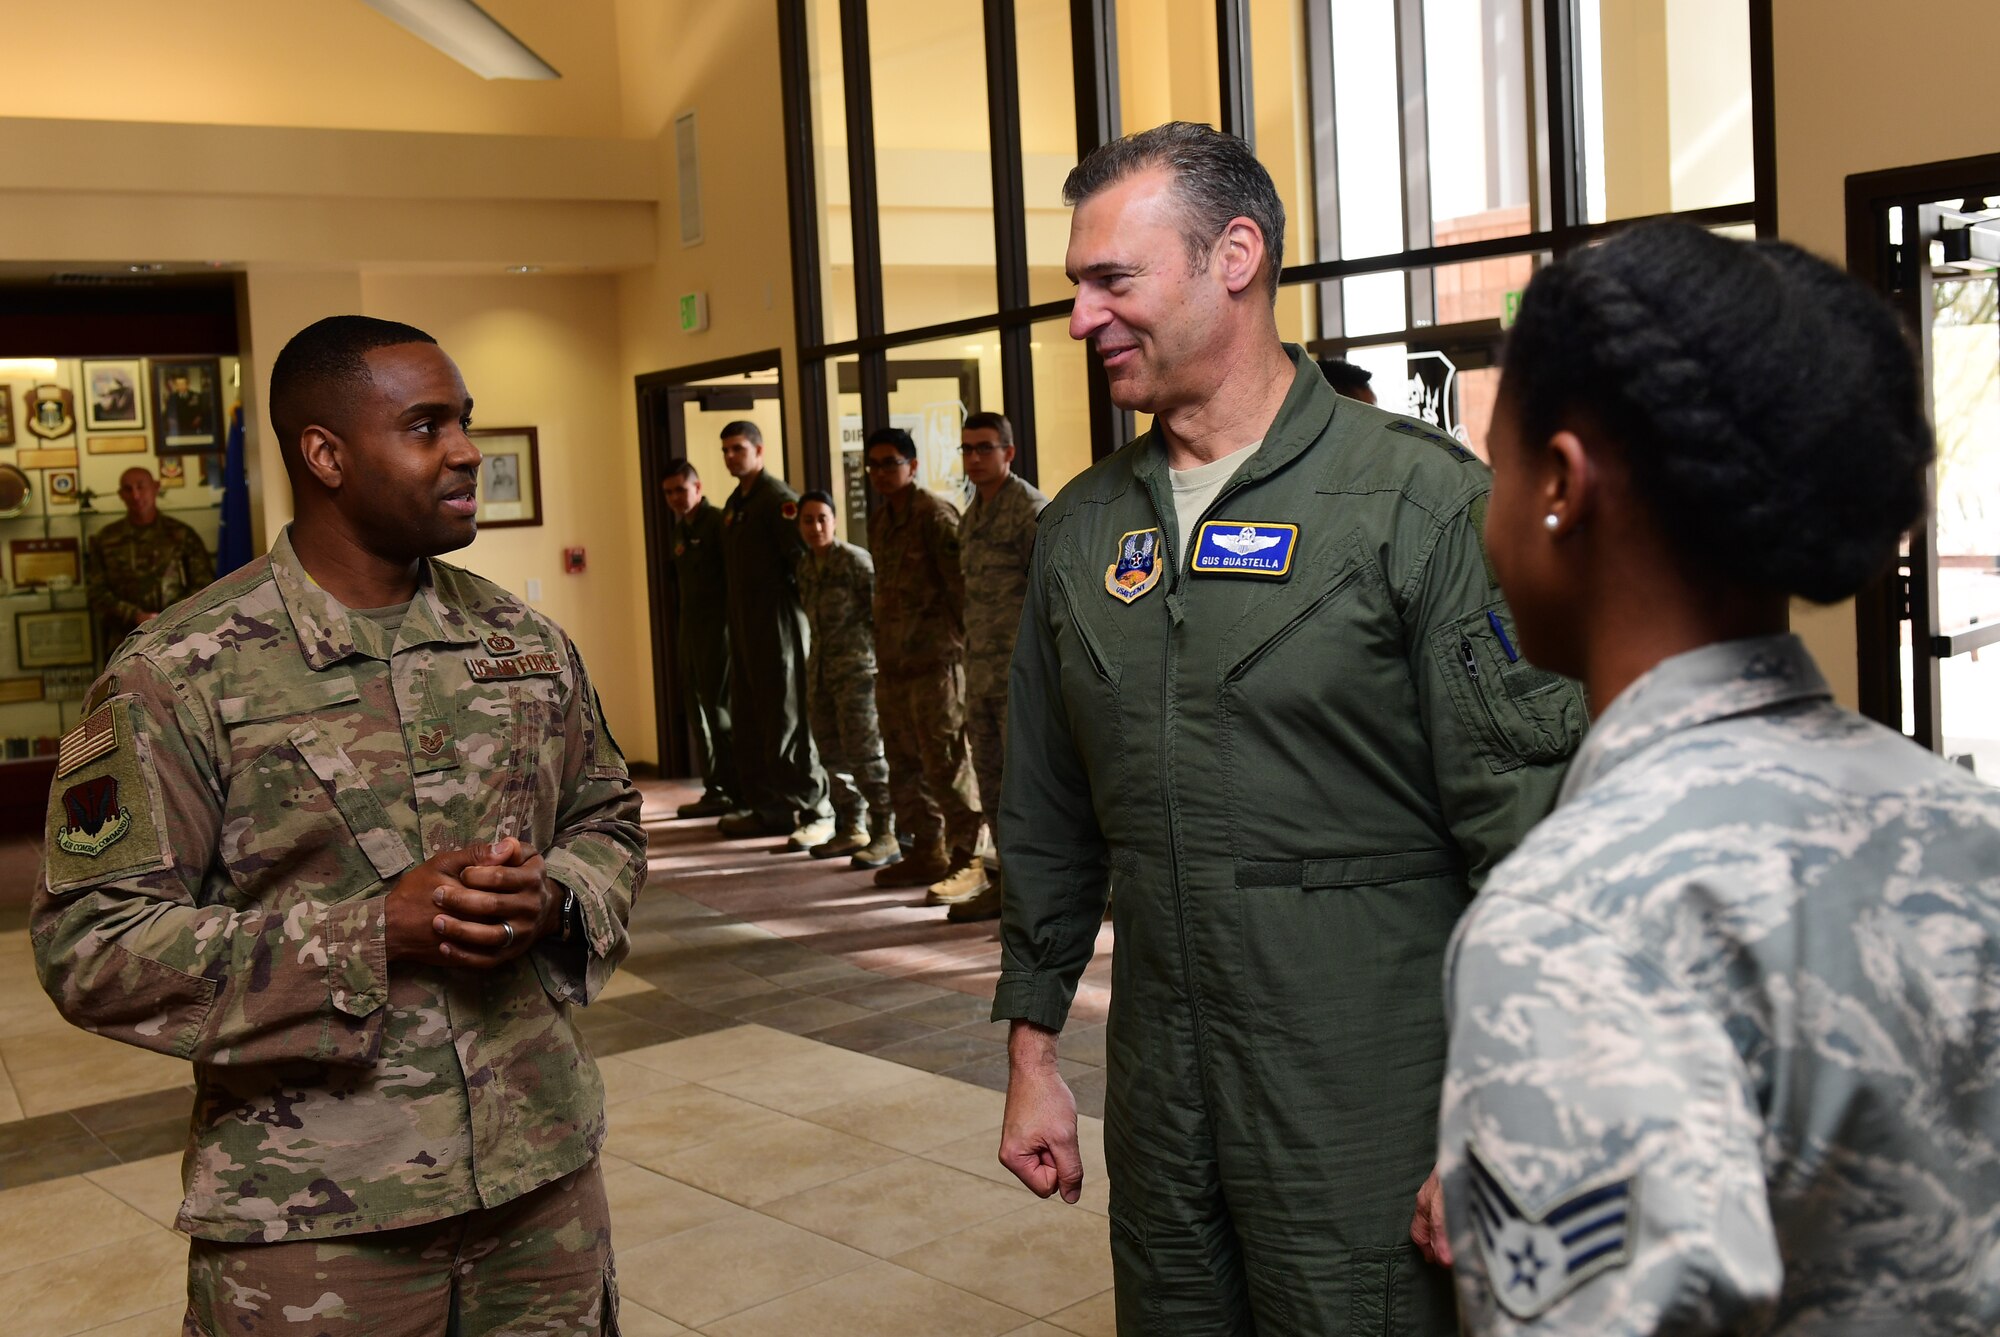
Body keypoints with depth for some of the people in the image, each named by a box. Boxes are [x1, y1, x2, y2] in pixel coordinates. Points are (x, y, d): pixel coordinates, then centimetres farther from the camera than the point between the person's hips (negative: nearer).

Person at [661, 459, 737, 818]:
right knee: (698, 709, 8)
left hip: (717, 626, -8)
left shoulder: (718, 522, -10)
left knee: (718, 708, -7)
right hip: (689, 627, 8)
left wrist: (731, 624, -19)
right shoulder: (681, 527, 15)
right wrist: (680, 627, 11)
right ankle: (715, 790, 13)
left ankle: (738, 789, -1)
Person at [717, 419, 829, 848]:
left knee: (786, 720, -8)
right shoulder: (735, 502, 16)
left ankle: (815, 811, -4)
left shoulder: (778, 498, -11)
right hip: (744, 626, 9)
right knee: (749, 719, 11)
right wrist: (737, 616, 16)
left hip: (778, 624, -9)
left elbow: (803, 556, -19)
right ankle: (766, 806, 19)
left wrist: (793, 604, -15)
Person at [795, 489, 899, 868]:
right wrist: (813, 671, 18)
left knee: (864, 749, -10)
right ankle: (852, 829, 19)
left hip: (858, 666, -8)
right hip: (821, 667, 8)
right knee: (831, 751, 10)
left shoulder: (856, 560, -8)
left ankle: (885, 835, -8)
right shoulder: (805, 568, 13)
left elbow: (878, 612, -10)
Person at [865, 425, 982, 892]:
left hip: (935, 659, -9)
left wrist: (968, 644, -15)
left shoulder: (935, 515, -9)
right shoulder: (879, 521, 16)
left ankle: (969, 853, 2)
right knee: (905, 762, 12)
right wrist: (883, 650, 19)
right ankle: (926, 851, 21)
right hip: (892, 661, 9)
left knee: (945, 762, -6)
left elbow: (961, 584, -13)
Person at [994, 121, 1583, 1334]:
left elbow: (1526, 817, -12)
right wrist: (1033, 1053, 14)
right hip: (1160, 1106, 5)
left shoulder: (1427, 502, -11)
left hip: (1367, 1115, -5)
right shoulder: (1082, 530, 7)